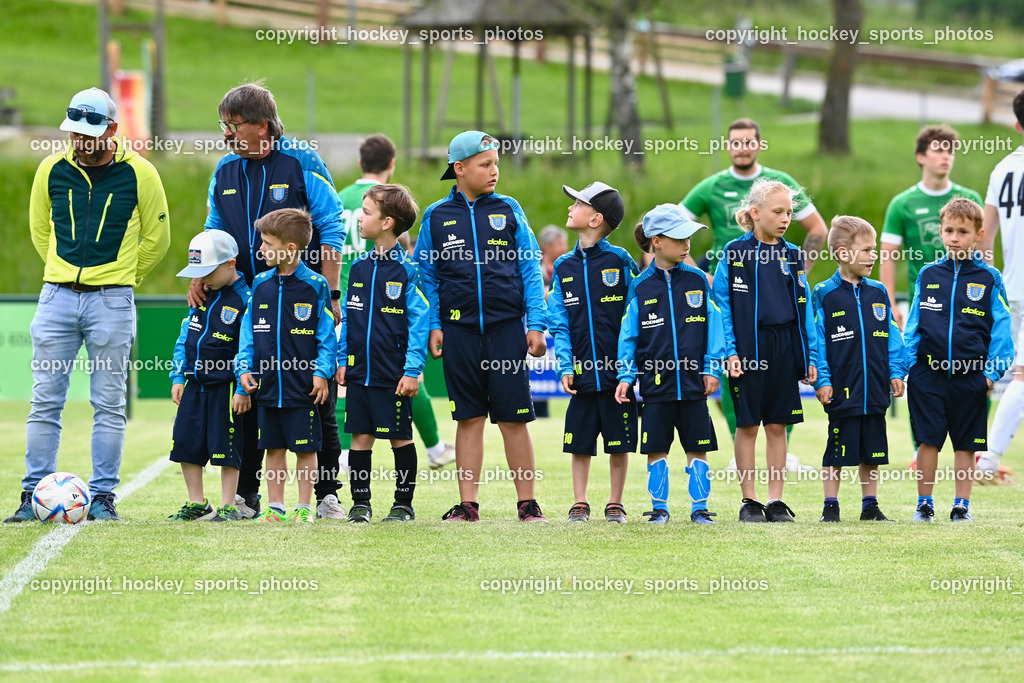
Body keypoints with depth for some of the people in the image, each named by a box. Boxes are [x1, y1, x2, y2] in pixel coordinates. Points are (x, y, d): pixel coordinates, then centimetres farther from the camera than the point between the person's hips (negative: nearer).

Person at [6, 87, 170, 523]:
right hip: (57, 296, 2)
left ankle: (103, 496, 6)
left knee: (109, 404, 0)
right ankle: (34, 496, 4)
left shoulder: (139, 174, -3)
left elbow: (156, 239, 9)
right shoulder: (52, 170, 4)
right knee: (45, 401, 1)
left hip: (112, 301, -2)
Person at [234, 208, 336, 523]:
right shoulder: (261, 284, 7)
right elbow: (249, 330, 11)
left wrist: (322, 371, -10)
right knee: (273, 447, 9)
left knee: (305, 447, 1)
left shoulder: (315, 285, -5)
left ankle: (304, 508, 9)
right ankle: (275, 506, 16)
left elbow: (327, 334, -2)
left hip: (303, 385, -4)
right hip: (268, 384, 4)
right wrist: (245, 368, 2)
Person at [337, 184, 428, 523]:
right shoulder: (359, 267, 9)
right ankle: (360, 503, 14)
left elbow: (419, 321, -9)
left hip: (393, 374, -5)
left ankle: (403, 503, 12)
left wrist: (412, 370, -13)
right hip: (359, 370, 5)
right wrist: (342, 360, 11)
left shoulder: (407, 269, -8)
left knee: (400, 437, 3)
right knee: (360, 436, 7)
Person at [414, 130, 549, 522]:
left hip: (506, 328, -1)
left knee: (513, 417, -2)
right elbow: (427, 276, 11)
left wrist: (535, 324, -1)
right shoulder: (436, 216, 6)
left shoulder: (508, 210, 6)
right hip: (459, 329, 1)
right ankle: (467, 504, 9)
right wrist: (433, 326, 2)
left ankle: (527, 503, 4)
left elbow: (530, 269, 5)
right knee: (469, 418, 4)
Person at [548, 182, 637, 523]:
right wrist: (565, 366, -5)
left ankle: (615, 504, 13)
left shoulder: (619, 261, -2)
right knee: (580, 442, 5)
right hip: (582, 372, 3)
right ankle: (580, 504, 14)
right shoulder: (563, 267, 8)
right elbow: (559, 323, 7)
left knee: (620, 443, 3)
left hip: (617, 368, -3)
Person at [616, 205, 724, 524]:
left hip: (692, 380, 0)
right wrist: (625, 375, -3)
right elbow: (629, 333, 4)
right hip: (656, 381, 0)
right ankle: (659, 507, 14)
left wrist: (711, 369, 1)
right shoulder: (640, 287, 2)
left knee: (698, 447, 2)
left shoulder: (697, 280, 4)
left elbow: (713, 326, 6)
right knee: (656, 449, 4)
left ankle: (699, 508, 11)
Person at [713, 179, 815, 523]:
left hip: (784, 349, 3)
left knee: (777, 426, 6)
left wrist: (808, 358, 6)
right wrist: (730, 352, -11)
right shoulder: (735, 252, -3)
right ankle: (749, 501, 9)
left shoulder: (792, 256, 8)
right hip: (748, 349, -3)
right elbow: (722, 304, -4)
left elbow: (802, 309, 10)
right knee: (747, 425, 2)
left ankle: (776, 500, 11)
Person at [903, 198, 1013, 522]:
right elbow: (914, 323, 9)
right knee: (928, 439, 1)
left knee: (966, 443, 6)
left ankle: (962, 505, 15)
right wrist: (908, 362, 1)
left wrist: (993, 370, -7)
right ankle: (924, 504, 11)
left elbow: (1000, 326, 1)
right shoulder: (928, 275, 7)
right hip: (929, 371, 1)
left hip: (970, 375, -1)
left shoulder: (989, 279, 1)